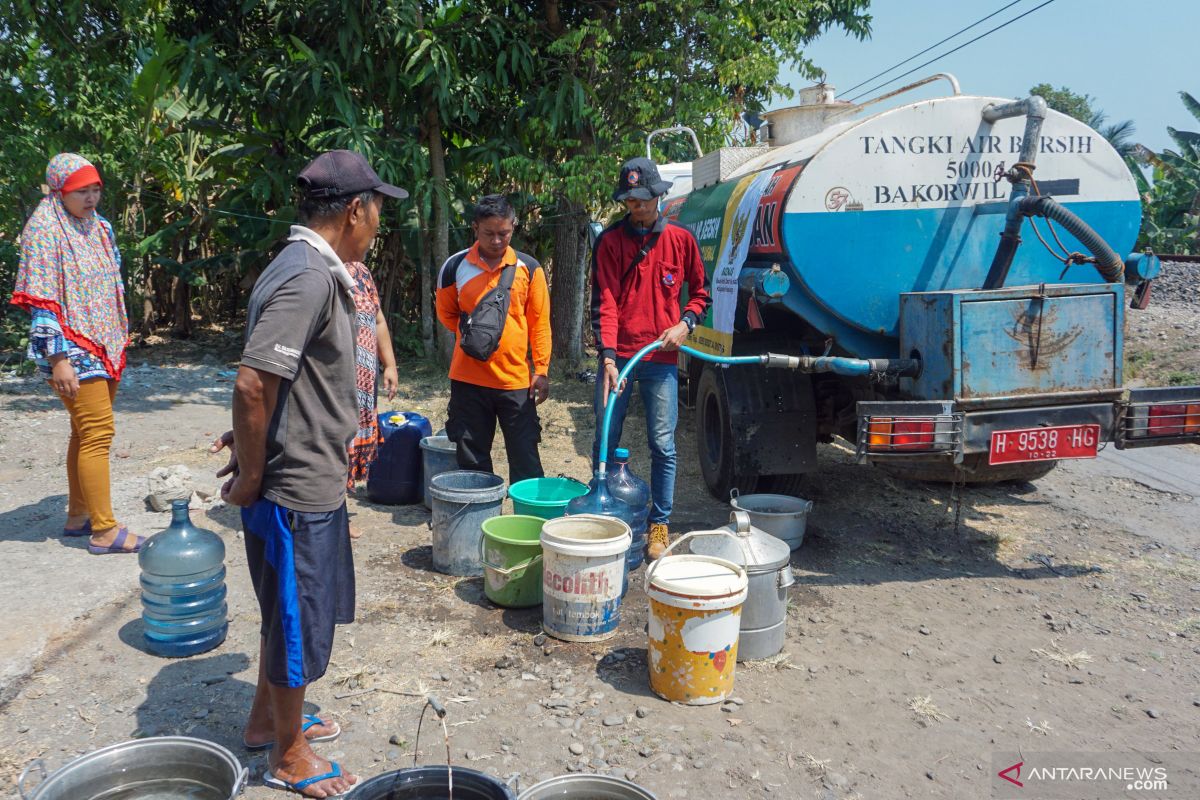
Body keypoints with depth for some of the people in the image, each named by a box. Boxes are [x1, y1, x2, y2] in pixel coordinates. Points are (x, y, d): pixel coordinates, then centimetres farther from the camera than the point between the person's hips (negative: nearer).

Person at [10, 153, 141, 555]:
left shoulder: (100, 226, 10)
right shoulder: (45, 230, -12)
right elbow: (42, 300, -16)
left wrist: (120, 340, 19)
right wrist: (58, 359, -20)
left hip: (104, 345, 8)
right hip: (73, 350, -8)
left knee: (87, 432, 14)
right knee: (99, 433, -9)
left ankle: (78, 515, 26)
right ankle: (104, 531, -2)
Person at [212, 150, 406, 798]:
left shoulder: (310, 269, 9)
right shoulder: (309, 277, -23)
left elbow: (266, 383, 17)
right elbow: (252, 384, -29)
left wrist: (252, 445, 13)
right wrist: (251, 479, -18)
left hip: (311, 480, 10)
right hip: (299, 489, -10)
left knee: (289, 613, 25)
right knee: (299, 623, 8)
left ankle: (266, 718, 45)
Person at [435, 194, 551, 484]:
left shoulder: (529, 268, 0)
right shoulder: (455, 267, 0)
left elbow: (539, 323, 2)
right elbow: (446, 314, 15)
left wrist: (542, 370, -1)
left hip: (517, 380, -1)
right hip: (468, 380, 1)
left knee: (525, 458, 3)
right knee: (472, 461, 10)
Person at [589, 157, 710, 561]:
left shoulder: (681, 239, 5)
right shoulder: (609, 241, 2)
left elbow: (700, 293, 14)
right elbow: (604, 301, -6)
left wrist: (685, 323, -6)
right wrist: (608, 356, -17)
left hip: (662, 359, 0)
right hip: (618, 356, 0)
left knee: (663, 446, 3)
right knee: (605, 443, 6)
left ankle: (660, 525, 14)